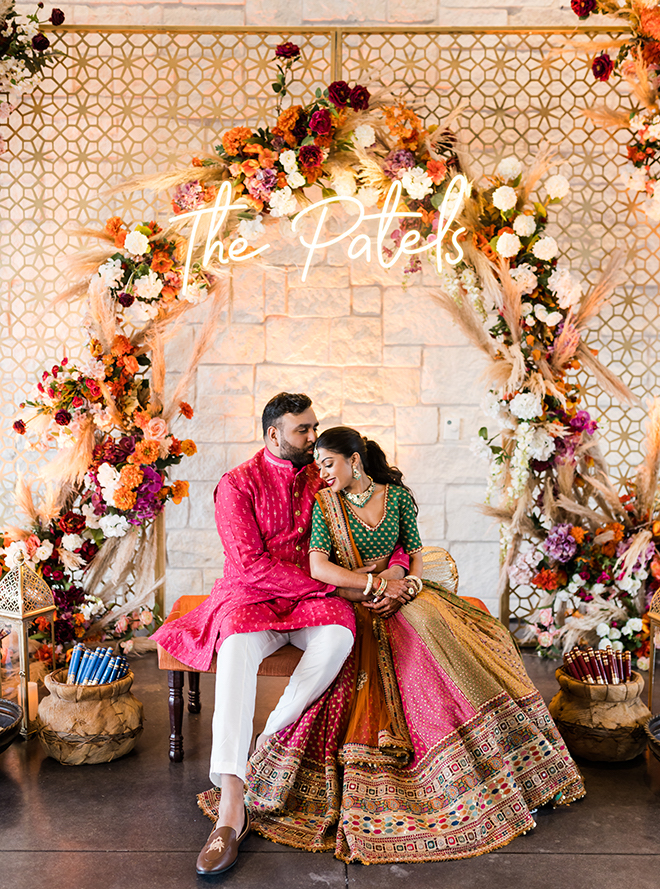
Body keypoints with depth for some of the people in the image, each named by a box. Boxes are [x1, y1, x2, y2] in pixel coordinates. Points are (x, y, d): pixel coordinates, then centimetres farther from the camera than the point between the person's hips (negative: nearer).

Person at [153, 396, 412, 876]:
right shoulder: (237, 485, -1)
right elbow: (251, 565, -12)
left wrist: (395, 571, -11)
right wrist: (335, 586, -16)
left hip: (317, 599, 3)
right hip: (253, 597, -2)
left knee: (337, 638, -33)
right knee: (238, 648, -36)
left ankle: (272, 741, -17)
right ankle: (232, 806, -39)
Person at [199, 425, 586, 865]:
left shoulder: (398, 495, 7)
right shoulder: (326, 504, 1)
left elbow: (417, 554, 8)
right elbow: (318, 567, -10)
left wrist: (405, 586, -13)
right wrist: (374, 584, -17)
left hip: (402, 595, 2)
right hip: (350, 605, -2)